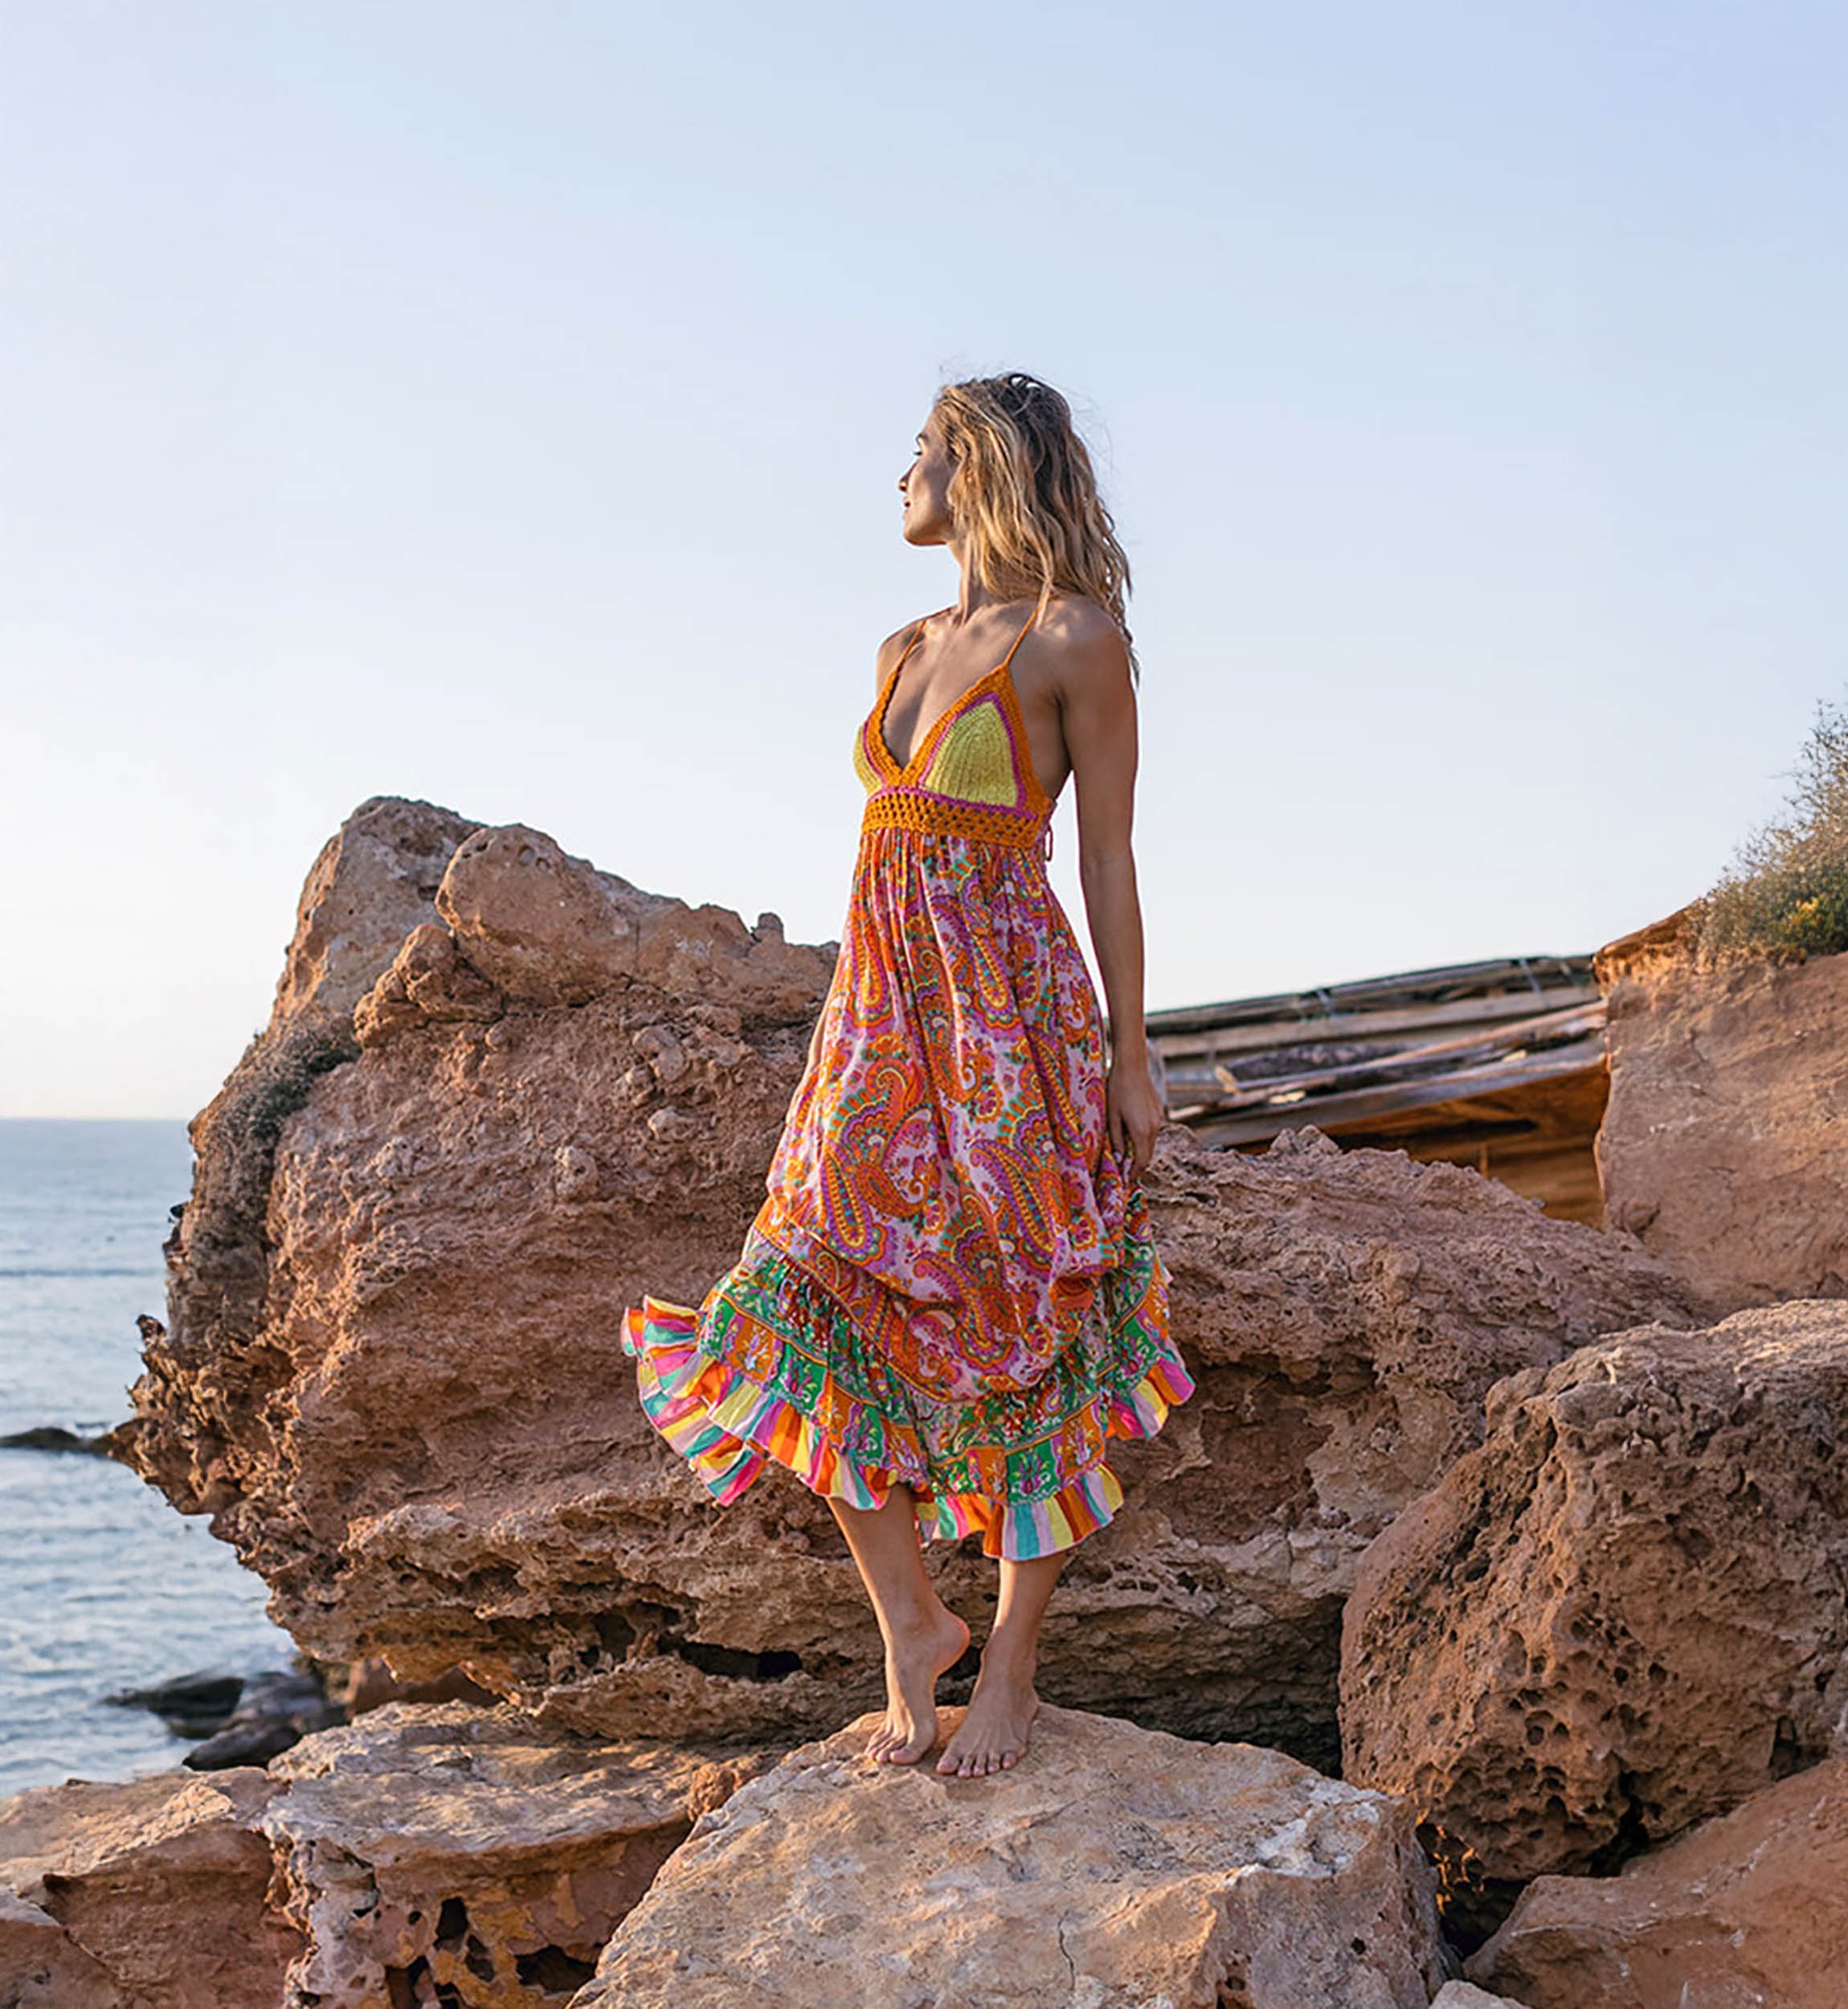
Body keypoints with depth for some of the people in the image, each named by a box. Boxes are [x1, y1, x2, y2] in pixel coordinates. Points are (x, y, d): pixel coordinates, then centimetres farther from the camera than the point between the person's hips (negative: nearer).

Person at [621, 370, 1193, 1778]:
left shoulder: (1076, 639, -5)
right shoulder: (907, 649, 15)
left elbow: (1107, 860, -5)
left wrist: (1131, 1061, -6)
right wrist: (858, 1029, 18)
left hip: (1014, 1018, -7)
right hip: (883, 1010, 7)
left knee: (1021, 1340, 1)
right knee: (809, 1304, -3)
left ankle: (1011, 1667, 15)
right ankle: (911, 1622, 11)